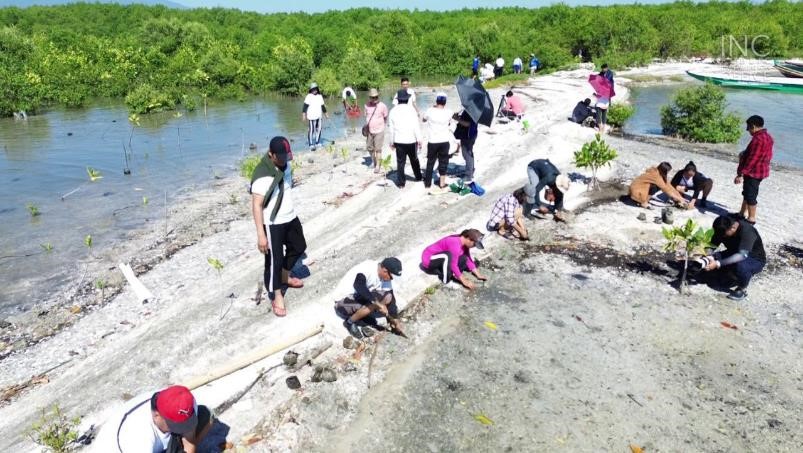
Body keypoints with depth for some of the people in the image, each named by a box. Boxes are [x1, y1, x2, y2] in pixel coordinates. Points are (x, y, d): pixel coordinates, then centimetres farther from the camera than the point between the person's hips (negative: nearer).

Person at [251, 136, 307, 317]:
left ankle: (285, 277, 47)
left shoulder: (285, 165, 0)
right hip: (272, 224, -9)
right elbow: (256, 205, -27)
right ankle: (277, 296, 19)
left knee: (298, 247, 24)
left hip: (290, 218, 9)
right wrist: (261, 235, -28)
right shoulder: (262, 175, -27)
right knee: (274, 260, 1)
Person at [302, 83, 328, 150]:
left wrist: (325, 113, 28)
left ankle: (317, 143, 26)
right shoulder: (309, 96, -6)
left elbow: (322, 106, 22)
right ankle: (311, 144, -1)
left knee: (319, 129, 12)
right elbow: (305, 106, -10)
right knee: (311, 130, -6)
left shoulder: (320, 96, 12)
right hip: (312, 116, -6)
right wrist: (304, 114, -16)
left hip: (319, 116, 6)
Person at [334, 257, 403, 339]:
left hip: (361, 298, 7)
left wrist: (395, 319, -8)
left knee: (387, 297, -10)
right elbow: (358, 286, -44)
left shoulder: (386, 278, -6)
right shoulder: (367, 268, -29)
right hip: (343, 301, -7)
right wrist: (377, 303, -44)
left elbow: (391, 298, -1)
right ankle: (350, 322, -9)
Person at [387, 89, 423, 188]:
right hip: (411, 140, -1)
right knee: (414, 159, 17)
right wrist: (419, 139, -3)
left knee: (400, 162, 6)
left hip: (399, 141, 1)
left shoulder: (393, 111, -1)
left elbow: (390, 128, 4)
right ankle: (418, 177, 32)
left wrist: (391, 142, 13)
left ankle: (401, 182, 6)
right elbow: (416, 126, -10)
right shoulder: (411, 110, -9)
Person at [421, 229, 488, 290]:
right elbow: (453, 265, -31)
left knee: (464, 259, -6)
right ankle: (445, 281, -19)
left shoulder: (464, 242, -5)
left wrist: (478, 275, -3)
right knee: (448, 255, -36)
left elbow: (469, 260, 2)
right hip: (429, 258, -8)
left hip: (442, 260, 8)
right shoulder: (455, 244, -32)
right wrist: (464, 281, -26)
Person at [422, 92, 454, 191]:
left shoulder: (430, 111, -10)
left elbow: (424, 119, 11)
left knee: (430, 162, 14)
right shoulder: (449, 112, -8)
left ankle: (427, 183, 22)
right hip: (444, 141, 0)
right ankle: (442, 184, 16)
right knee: (443, 162, 12)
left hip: (432, 141, 0)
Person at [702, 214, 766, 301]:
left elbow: (742, 255, -43)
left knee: (741, 265, -39)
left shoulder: (747, 231, -33)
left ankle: (742, 290, -12)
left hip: (756, 260, -6)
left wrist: (718, 264, -49)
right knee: (713, 258, -20)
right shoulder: (722, 229, -14)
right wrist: (709, 257, -38)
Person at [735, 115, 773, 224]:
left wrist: (741, 174, -25)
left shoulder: (758, 139, -25)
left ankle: (751, 218, 10)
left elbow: (751, 160, -27)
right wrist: (745, 154, 20)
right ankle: (742, 213, 31)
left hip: (753, 172, -10)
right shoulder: (767, 136, 8)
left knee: (750, 195, 1)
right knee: (747, 192, 20)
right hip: (761, 170, 10)